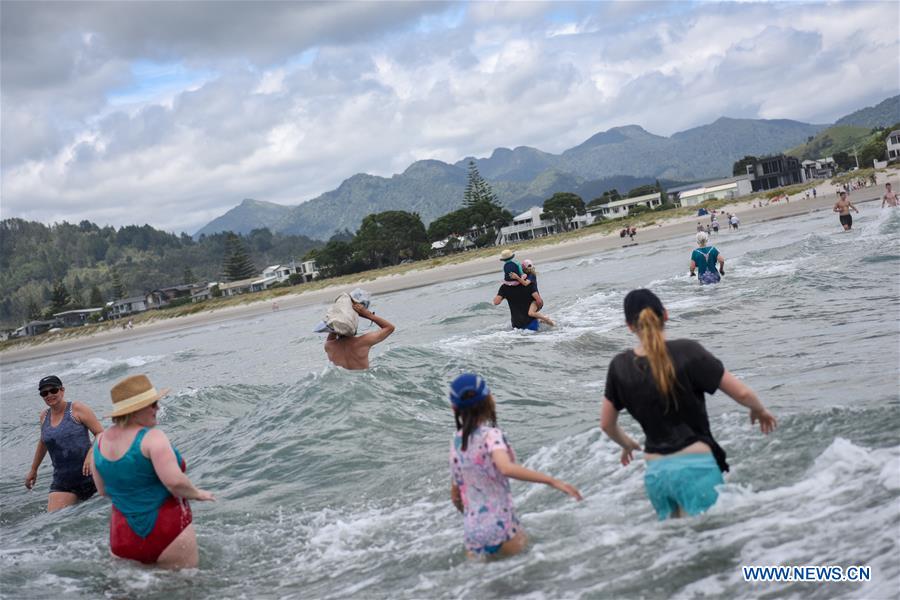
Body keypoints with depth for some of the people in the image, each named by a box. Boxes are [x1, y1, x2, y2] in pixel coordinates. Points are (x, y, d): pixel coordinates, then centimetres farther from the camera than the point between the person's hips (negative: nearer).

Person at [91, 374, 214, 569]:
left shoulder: (101, 441, 4)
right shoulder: (151, 437, -17)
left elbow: (103, 490, 14)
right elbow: (175, 481, -25)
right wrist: (197, 494, -7)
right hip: (167, 530, -6)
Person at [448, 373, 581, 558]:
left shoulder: (456, 442, 7)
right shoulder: (490, 435, -12)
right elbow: (507, 468, -32)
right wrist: (552, 480, -30)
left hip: (472, 534, 6)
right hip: (501, 531, -6)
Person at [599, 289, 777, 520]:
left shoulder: (620, 366, 1)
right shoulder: (686, 352, -11)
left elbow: (606, 425, 12)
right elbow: (742, 393, -8)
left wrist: (627, 444, 33)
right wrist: (759, 410, 14)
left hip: (655, 471, 4)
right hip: (695, 466, -4)